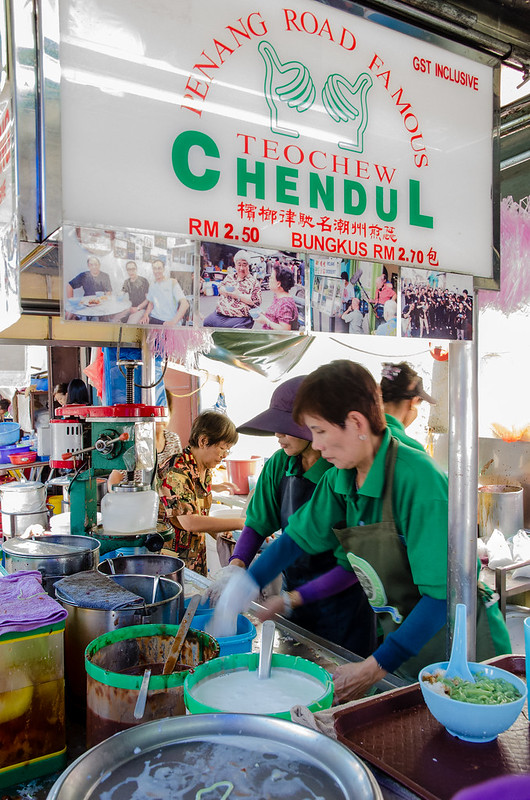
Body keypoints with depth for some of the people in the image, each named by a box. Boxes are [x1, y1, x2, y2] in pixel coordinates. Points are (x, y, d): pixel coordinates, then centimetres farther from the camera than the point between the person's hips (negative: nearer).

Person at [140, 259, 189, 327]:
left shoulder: (172, 282, -3)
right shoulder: (152, 286, 15)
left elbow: (185, 304, -14)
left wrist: (173, 322, -28)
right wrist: (146, 315, 3)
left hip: (168, 322, -5)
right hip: (154, 319, 5)